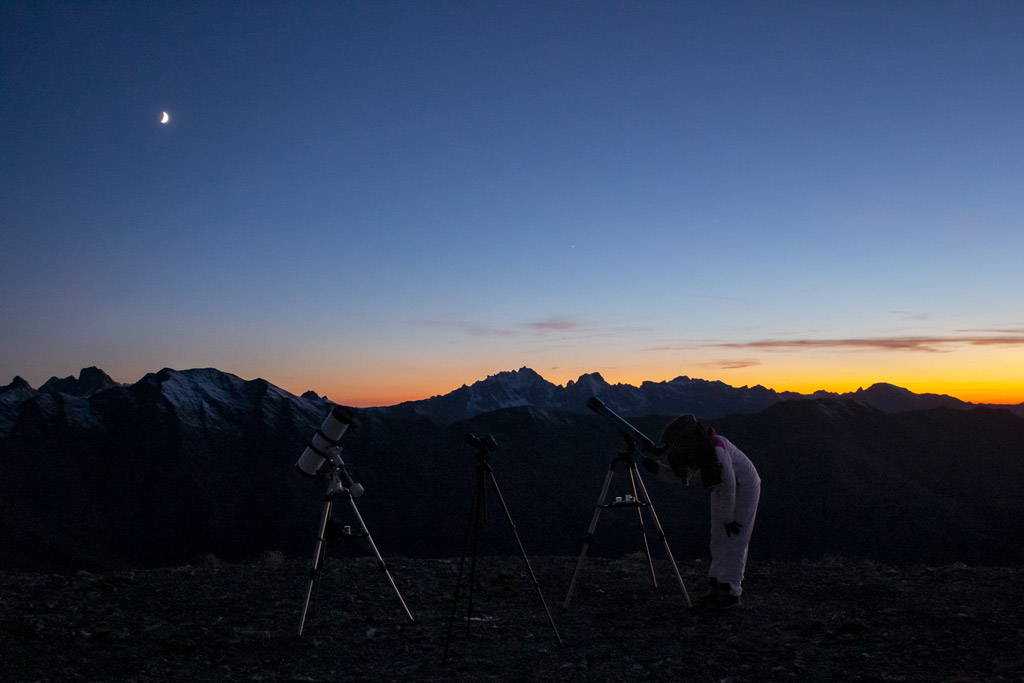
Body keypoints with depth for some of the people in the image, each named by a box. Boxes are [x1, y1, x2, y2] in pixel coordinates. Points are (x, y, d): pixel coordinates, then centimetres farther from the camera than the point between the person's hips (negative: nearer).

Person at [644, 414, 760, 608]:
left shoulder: (716, 449, -37)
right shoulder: (693, 450, -14)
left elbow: (729, 485, -28)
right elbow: (684, 476, 0)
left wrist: (728, 519, -18)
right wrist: (658, 469, -15)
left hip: (743, 487, -8)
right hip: (722, 489, 8)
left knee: (734, 540, -7)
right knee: (718, 540, 9)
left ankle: (731, 592, 0)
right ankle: (716, 586, 16)